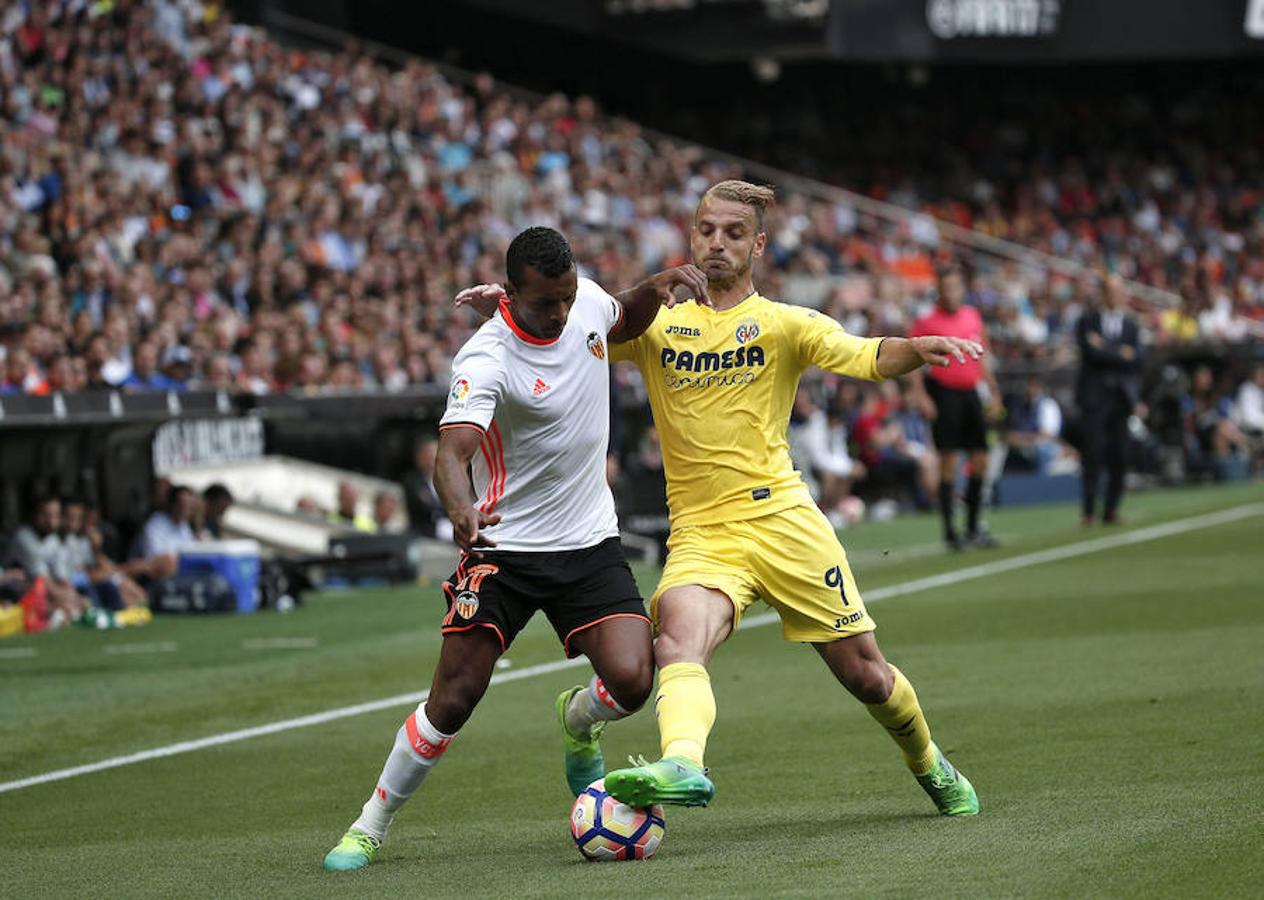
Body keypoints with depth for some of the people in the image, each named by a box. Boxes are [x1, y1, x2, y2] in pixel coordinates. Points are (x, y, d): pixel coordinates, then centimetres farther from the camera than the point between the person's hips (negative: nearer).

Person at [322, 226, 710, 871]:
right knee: (452, 701, -10)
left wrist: (658, 286, 1)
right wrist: (461, 512, -57)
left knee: (631, 679, -15)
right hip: (503, 549, -4)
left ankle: (578, 724, 22)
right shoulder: (485, 362, -22)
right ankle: (370, 827, 10)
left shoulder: (586, 301, -3)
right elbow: (450, 454, -36)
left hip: (590, 543, 4)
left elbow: (624, 323, 23)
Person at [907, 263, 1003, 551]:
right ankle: (950, 530, -2)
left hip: (970, 394, 6)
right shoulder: (927, 322, -5)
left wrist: (993, 392, 19)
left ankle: (975, 526, 18)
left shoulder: (973, 316, 11)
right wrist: (920, 394, -17)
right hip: (945, 394, -6)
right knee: (949, 462, -7)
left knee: (980, 460, 6)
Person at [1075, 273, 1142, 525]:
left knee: (1119, 457, -1)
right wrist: (1121, 355, -5)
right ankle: (1088, 510, -8)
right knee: (1092, 454, -9)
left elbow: (1136, 359, 2)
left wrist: (1105, 351, -5)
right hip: (1094, 394, -2)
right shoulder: (1088, 321, 8)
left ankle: (1111, 509, 5)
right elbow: (1091, 353, -7)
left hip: (1121, 397, 2)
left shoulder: (1131, 325, 15)